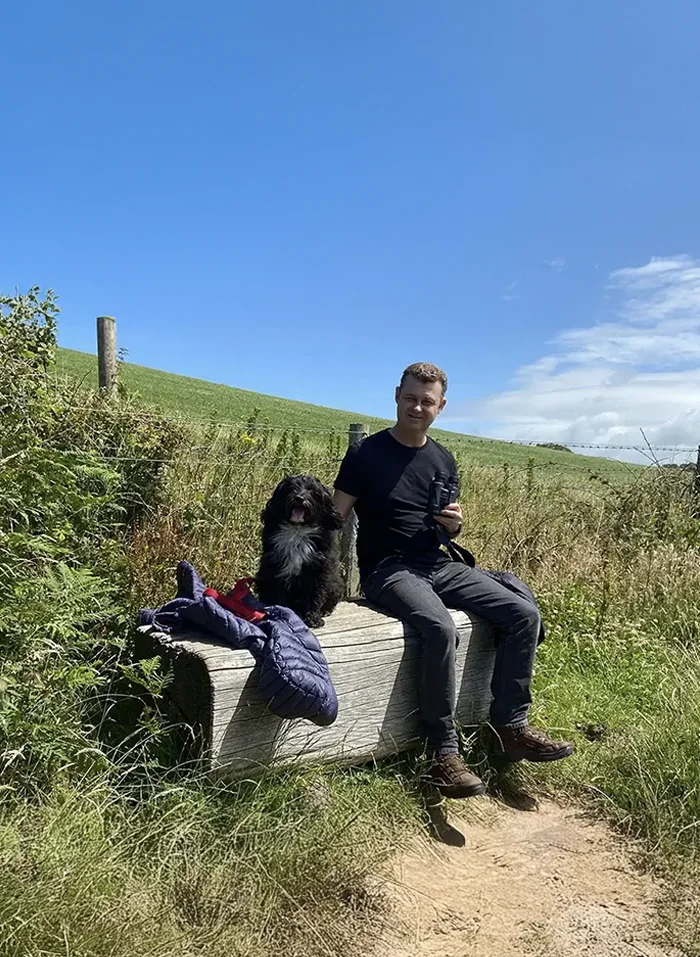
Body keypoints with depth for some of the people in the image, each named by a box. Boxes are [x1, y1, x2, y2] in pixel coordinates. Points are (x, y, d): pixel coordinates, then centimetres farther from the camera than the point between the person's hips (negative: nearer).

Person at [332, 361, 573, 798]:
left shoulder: (443, 460, 12)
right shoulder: (367, 453, -3)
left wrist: (454, 524, -5)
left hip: (439, 565, 6)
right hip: (388, 569, -6)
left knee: (525, 615, -8)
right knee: (441, 629, -34)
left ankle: (511, 727, 4)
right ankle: (445, 753, -21)